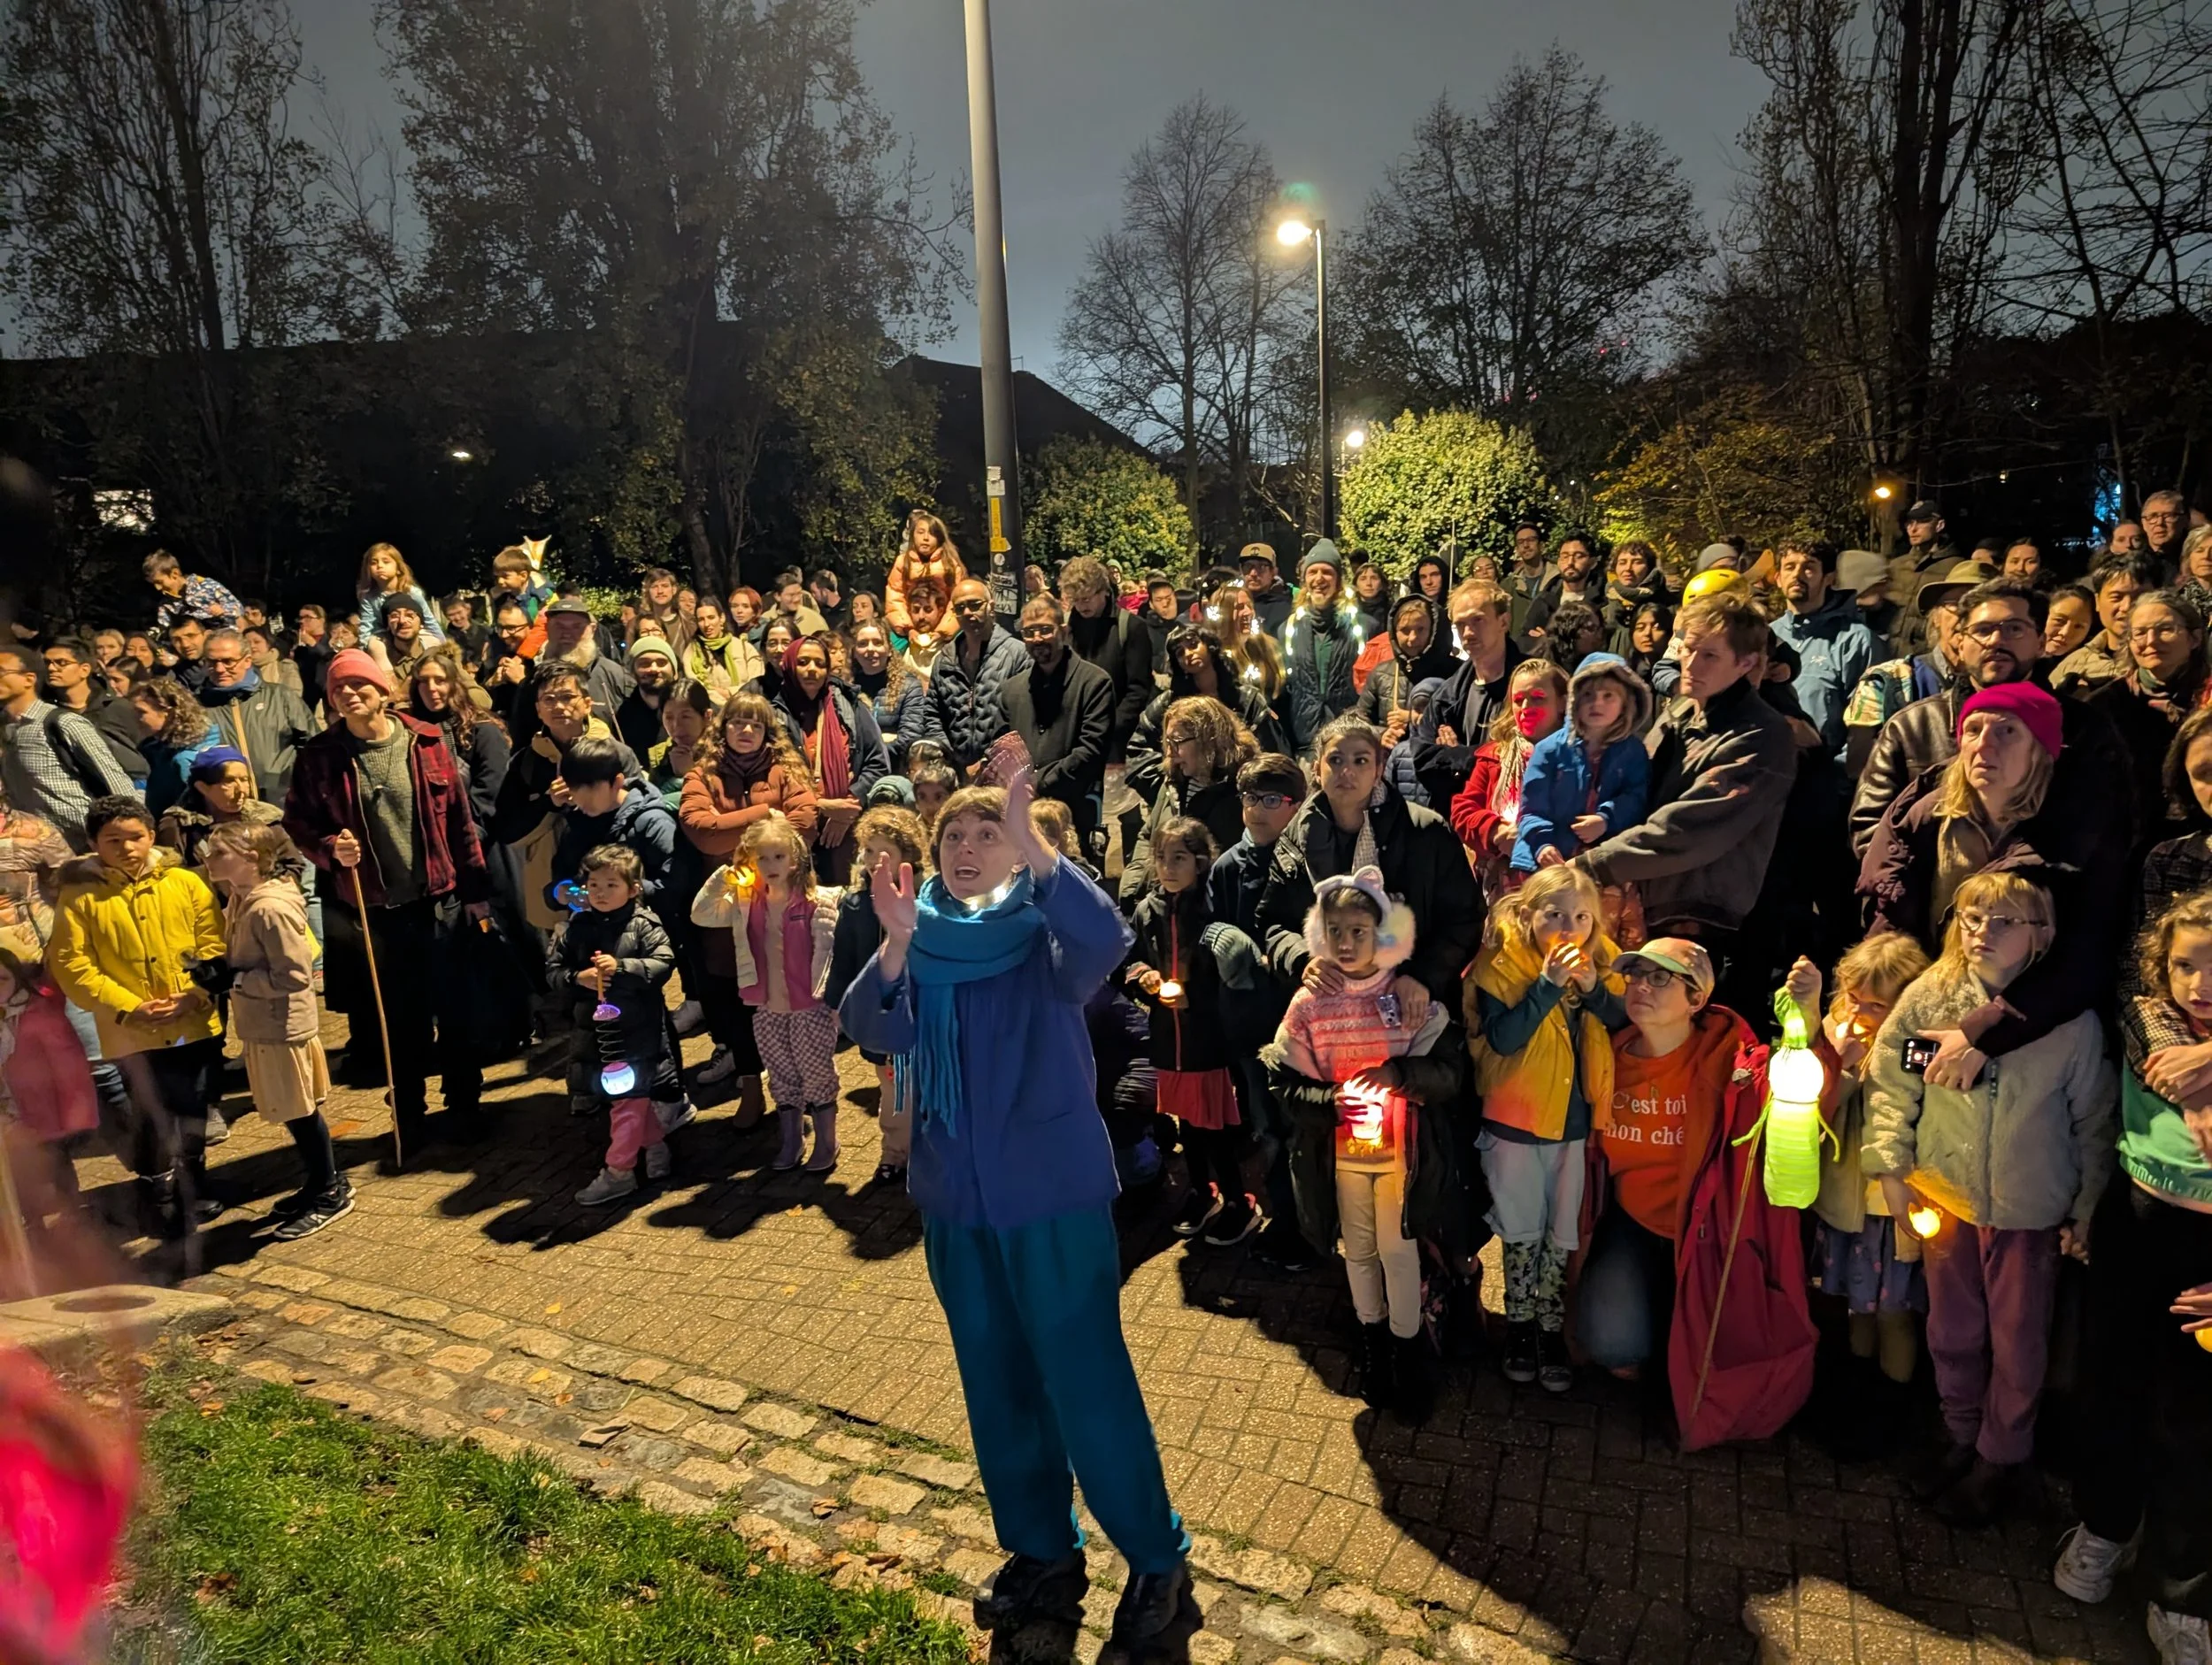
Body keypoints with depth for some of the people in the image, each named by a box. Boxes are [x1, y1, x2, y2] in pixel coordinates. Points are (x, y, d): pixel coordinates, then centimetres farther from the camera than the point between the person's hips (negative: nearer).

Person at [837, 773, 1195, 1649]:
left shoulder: (1045, 934, -10)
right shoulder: (922, 939, 2)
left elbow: (1105, 938, -34)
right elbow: (872, 1029, -13)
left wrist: (1031, 839, -42)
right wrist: (895, 943, -28)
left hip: (1054, 1195, -5)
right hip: (955, 1198, 5)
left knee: (1086, 1382, 2)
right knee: (997, 1384, 16)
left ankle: (1157, 1560, 23)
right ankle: (1042, 1552, 36)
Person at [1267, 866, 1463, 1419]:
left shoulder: (1411, 997, -12)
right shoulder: (1310, 1004, -10)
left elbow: (1450, 1073, -11)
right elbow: (1286, 1083, -5)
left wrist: (1399, 1072, -28)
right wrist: (1330, 1101, -23)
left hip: (1400, 1149, -2)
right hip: (1342, 1154, 2)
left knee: (1398, 1250, 7)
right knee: (1358, 1250, 17)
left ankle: (1408, 1348, 29)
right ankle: (1371, 1339, 40)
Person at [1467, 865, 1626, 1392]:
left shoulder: (1603, 964, -3)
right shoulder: (1503, 965, -15)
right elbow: (1501, 1038, -23)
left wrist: (1592, 988, -21)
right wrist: (1548, 984, -29)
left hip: (1577, 1121, 3)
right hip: (1515, 1121, -2)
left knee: (1561, 1232, 13)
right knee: (1522, 1230, 14)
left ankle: (1551, 1327, 31)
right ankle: (1519, 1322, 33)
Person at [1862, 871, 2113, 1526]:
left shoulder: (2071, 1020, -14)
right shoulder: (1930, 995, -12)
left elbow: (2094, 1122, -3)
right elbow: (1890, 1080, -3)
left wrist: (2087, 1210, 1)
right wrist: (1891, 1170, -5)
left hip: (2031, 1210, -1)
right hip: (1946, 1200, 2)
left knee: (2018, 1345, 13)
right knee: (1953, 1332, 17)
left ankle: (2001, 1457, 35)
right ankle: (1960, 1438, 40)